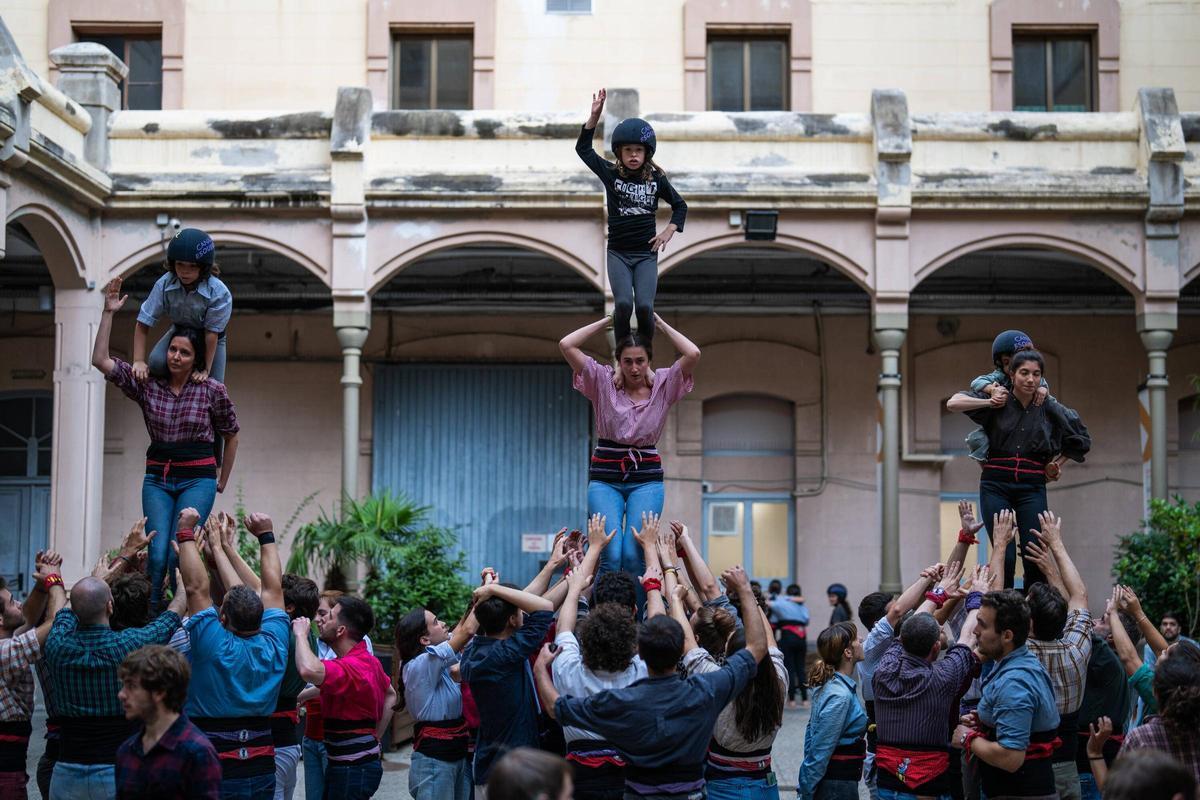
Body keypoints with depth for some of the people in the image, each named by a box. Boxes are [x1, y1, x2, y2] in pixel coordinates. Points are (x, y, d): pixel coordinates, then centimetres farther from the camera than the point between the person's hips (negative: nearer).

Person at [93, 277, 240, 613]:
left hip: (198, 479, -2)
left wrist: (222, 482, 14)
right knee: (157, 555, -12)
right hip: (157, 478, 2)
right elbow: (100, 360, -3)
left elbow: (231, 435, 11)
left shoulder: (213, 390, -2)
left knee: (179, 555, -14)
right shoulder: (147, 385, 4)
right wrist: (108, 313, -6)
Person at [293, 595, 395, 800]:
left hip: (353, 769, -10)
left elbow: (309, 670, -41)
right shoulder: (369, 661, 9)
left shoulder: (351, 667, -23)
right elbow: (391, 695, 24)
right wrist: (376, 737, 19)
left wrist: (301, 634, -23)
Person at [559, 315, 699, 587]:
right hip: (605, 477, 0)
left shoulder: (663, 385, 4)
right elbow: (566, 345, -5)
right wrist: (606, 321, 2)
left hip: (647, 478, 0)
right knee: (610, 555, -15)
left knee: (634, 555, -13)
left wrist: (660, 323, -1)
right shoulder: (603, 383, 3)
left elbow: (693, 354, -12)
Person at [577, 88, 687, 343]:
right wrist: (595, 116, -14)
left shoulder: (656, 179, 3)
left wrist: (669, 232, 1)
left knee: (644, 305, -16)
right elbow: (583, 149, -4)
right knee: (623, 303, -20)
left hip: (646, 253, 0)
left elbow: (680, 206, 16)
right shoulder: (611, 174, 1)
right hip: (618, 253, 0)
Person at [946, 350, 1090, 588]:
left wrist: (1057, 464, 16)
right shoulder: (998, 403, 2)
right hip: (996, 483, -1)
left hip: (1032, 486, 1)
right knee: (1005, 556, -11)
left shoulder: (1050, 409, 5)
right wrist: (990, 403, -7)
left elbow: (1082, 440, 21)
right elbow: (953, 404, -6)